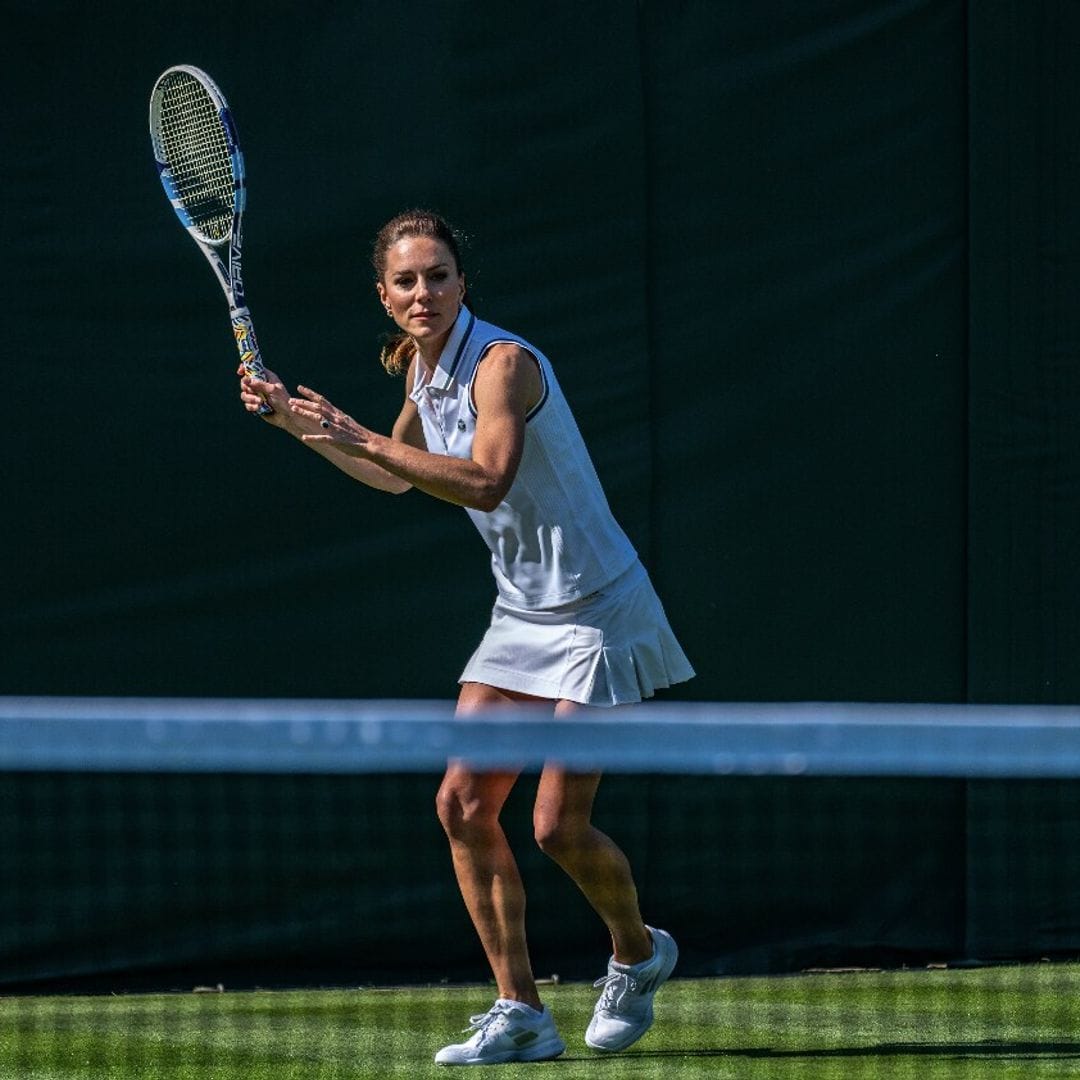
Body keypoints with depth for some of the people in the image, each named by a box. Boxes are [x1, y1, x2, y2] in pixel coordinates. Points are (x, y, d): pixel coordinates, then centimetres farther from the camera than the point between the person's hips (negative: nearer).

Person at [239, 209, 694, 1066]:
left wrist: (364, 438, -35)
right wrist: (299, 424, 16)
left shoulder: (503, 362, -20)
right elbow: (398, 476, 25)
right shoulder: (424, 370, 6)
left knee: (559, 827, -8)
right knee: (463, 804, -3)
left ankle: (637, 953, 22)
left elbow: (486, 480, -36)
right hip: (522, 616, 8)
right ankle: (520, 1014, 3)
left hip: (596, 610, -8)